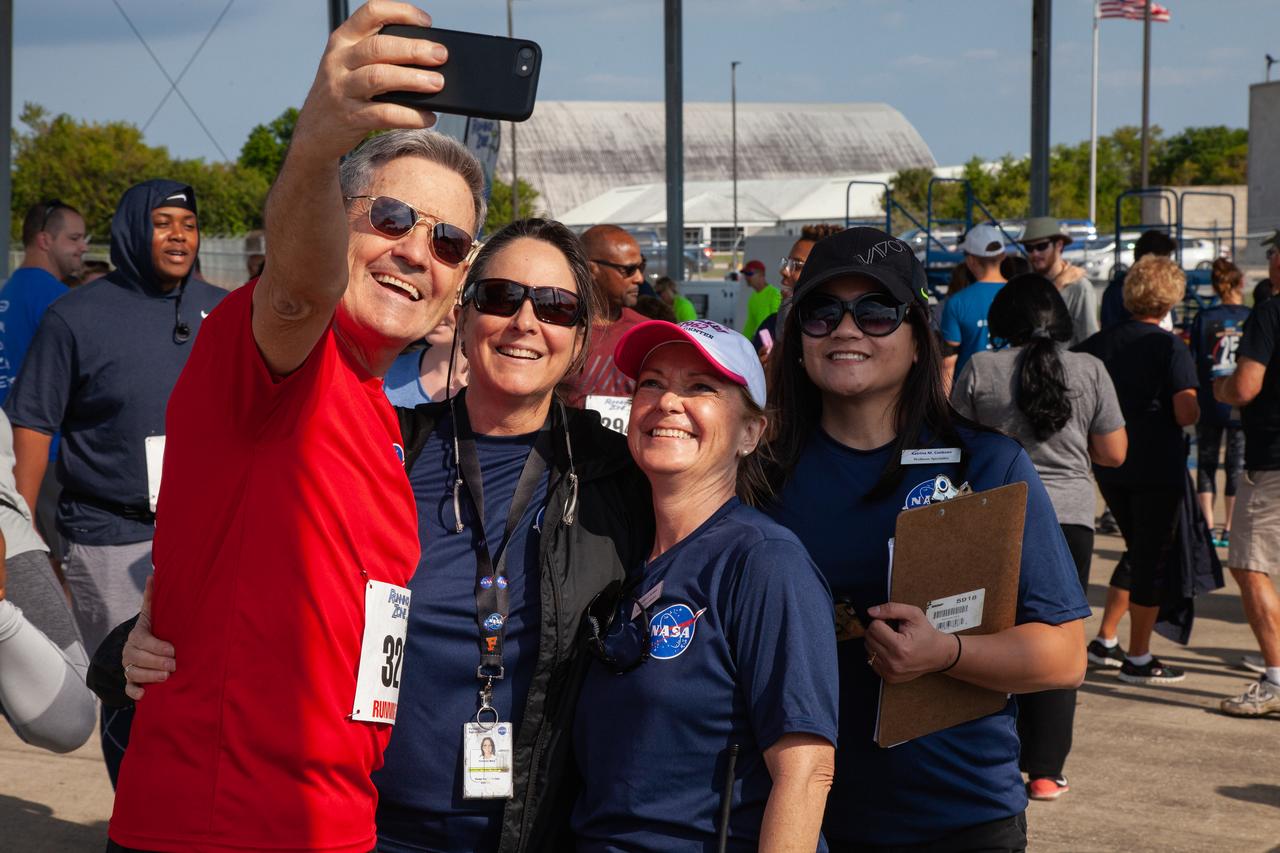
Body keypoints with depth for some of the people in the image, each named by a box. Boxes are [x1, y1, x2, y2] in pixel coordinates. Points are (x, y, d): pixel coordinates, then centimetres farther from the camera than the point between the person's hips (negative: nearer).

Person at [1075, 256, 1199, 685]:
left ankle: (1104, 639, 21)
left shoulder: (1098, 343, 2)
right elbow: (1186, 414, -19)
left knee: (1138, 550, 22)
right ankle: (1138, 658, 11)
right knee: (1153, 558, 5)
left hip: (1109, 467, 6)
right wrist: (1196, 404, 2)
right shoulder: (1172, 348, -13)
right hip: (1158, 469, -6)